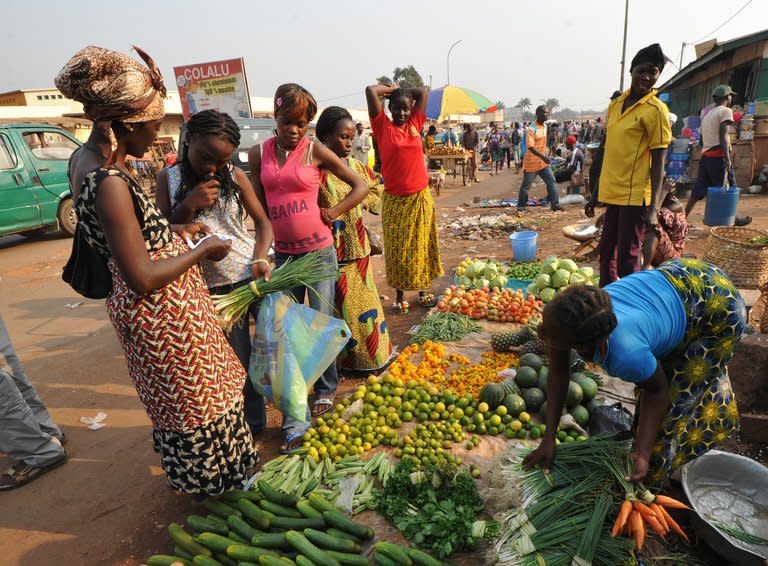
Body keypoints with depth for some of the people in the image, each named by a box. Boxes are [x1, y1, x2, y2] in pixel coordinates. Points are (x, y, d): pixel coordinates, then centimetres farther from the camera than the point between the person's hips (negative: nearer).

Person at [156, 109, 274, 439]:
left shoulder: (235, 176, -1)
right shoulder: (169, 179, -1)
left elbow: (263, 222, 4)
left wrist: (260, 257, -14)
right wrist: (189, 205, -17)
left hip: (253, 274, 0)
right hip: (217, 286, 0)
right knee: (240, 361, 9)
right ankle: (252, 423, 31)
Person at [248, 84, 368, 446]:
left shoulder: (315, 151, -4)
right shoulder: (259, 153, 5)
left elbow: (360, 186, 1)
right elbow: (259, 205, 11)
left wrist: (333, 213, -5)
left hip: (318, 250, -3)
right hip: (283, 253, 3)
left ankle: (326, 388, 29)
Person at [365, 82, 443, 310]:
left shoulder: (415, 124, 8)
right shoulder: (383, 126, -2)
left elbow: (423, 91, 13)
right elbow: (371, 90, -10)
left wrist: (401, 91, 14)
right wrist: (392, 89, 6)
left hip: (421, 197, 3)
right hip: (394, 200, -3)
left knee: (421, 246, 11)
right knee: (397, 249, 5)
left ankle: (423, 289, 26)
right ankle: (399, 294, 19)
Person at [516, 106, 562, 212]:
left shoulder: (545, 126, 9)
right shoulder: (531, 129, -17)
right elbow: (530, 147, -25)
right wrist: (542, 156, -33)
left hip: (543, 162, 7)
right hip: (531, 163, -7)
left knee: (552, 181, -1)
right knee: (526, 185, 4)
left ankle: (555, 204, 1)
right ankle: (521, 206, 19)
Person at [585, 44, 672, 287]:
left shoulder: (656, 109, -8)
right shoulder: (615, 104, 11)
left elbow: (658, 161, -11)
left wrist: (653, 207, -18)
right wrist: (596, 194, 16)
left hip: (635, 196, -7)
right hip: (612, 194, 7)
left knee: (627, 260, -3)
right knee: (606, 253, 16)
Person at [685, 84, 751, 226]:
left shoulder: (707, 115, 20)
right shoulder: (726, 111, -4)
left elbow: (701, 141, 22)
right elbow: (723, 136, -17)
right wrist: (727, 158, -22)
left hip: (705, 156, 7)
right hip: (718, 157, -7)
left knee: (698, 190, 5)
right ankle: (734, 219, 17)